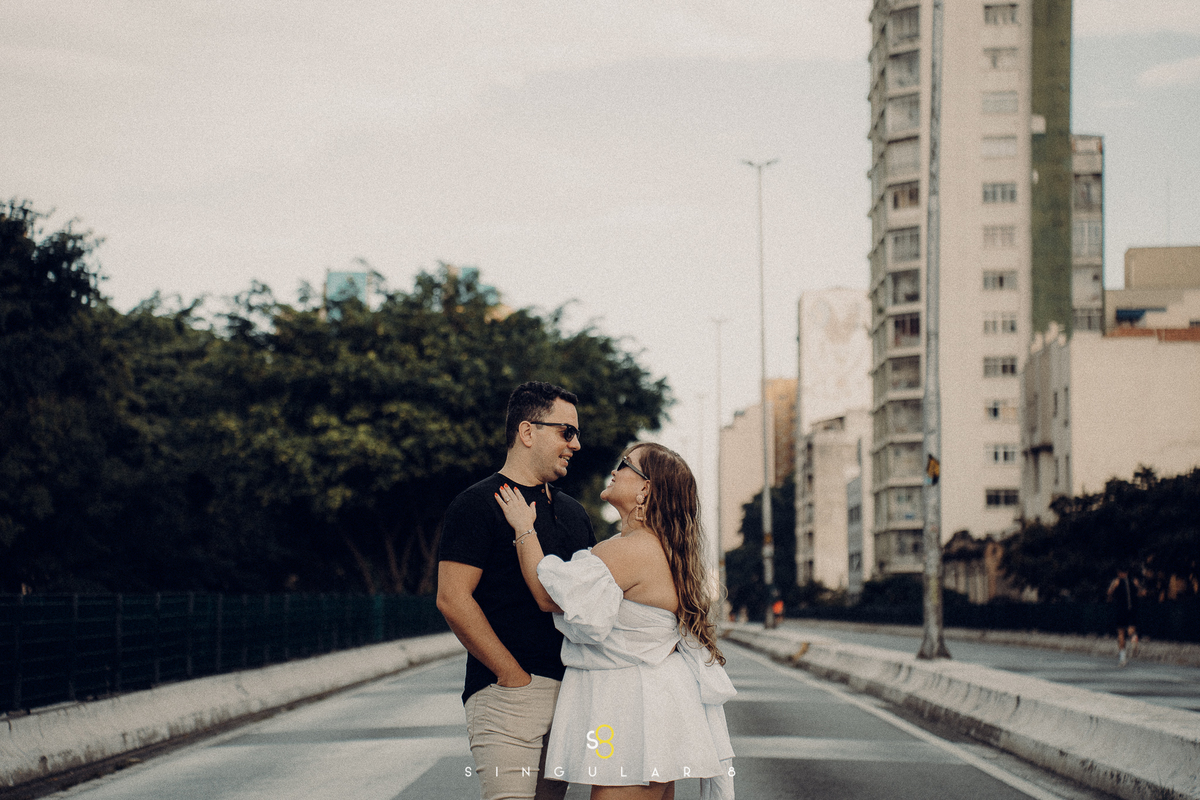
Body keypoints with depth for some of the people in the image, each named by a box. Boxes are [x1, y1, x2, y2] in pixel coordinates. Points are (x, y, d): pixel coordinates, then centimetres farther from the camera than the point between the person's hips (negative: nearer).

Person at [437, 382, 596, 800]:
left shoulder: (573, 512, 21)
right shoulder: (479, 505, -3)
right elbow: (453, 599, -12)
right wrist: (515, 676, -13)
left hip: (568, 688, 7)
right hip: (507, 690, -7)